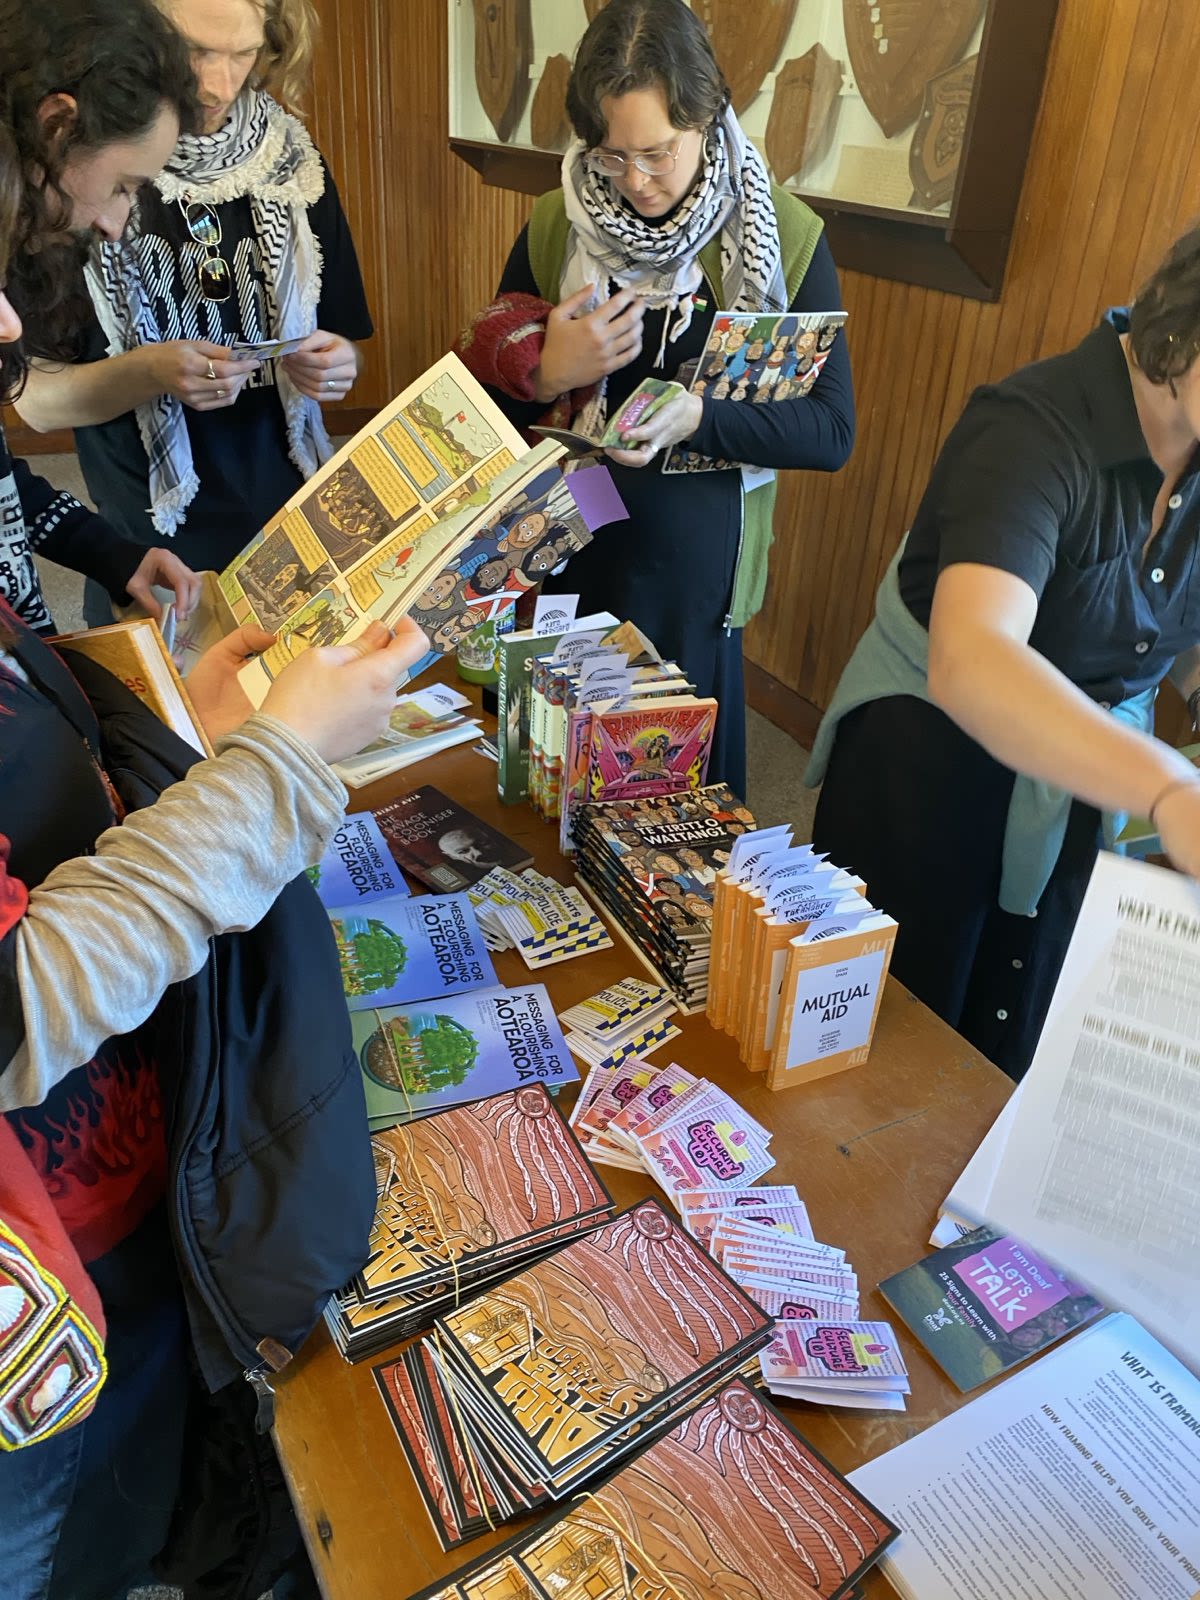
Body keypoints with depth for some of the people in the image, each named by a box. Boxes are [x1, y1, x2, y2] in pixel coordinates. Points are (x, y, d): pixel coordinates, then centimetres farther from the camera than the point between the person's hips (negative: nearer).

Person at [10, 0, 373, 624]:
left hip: (295, 526, 3)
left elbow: (340, 347, 8)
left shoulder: (289, 158, 1)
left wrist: (333, 367, -14)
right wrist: (152, 373, -24)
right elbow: (36, 398, -6)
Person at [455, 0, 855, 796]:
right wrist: (549, 373, -16)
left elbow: (832, 432, -10)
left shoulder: (786, 236, -7)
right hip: (570, 561, 2)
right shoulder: (555, 229, -2)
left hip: (693, 578, -1)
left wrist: (696, 416, -25)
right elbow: (490, 403, 6)